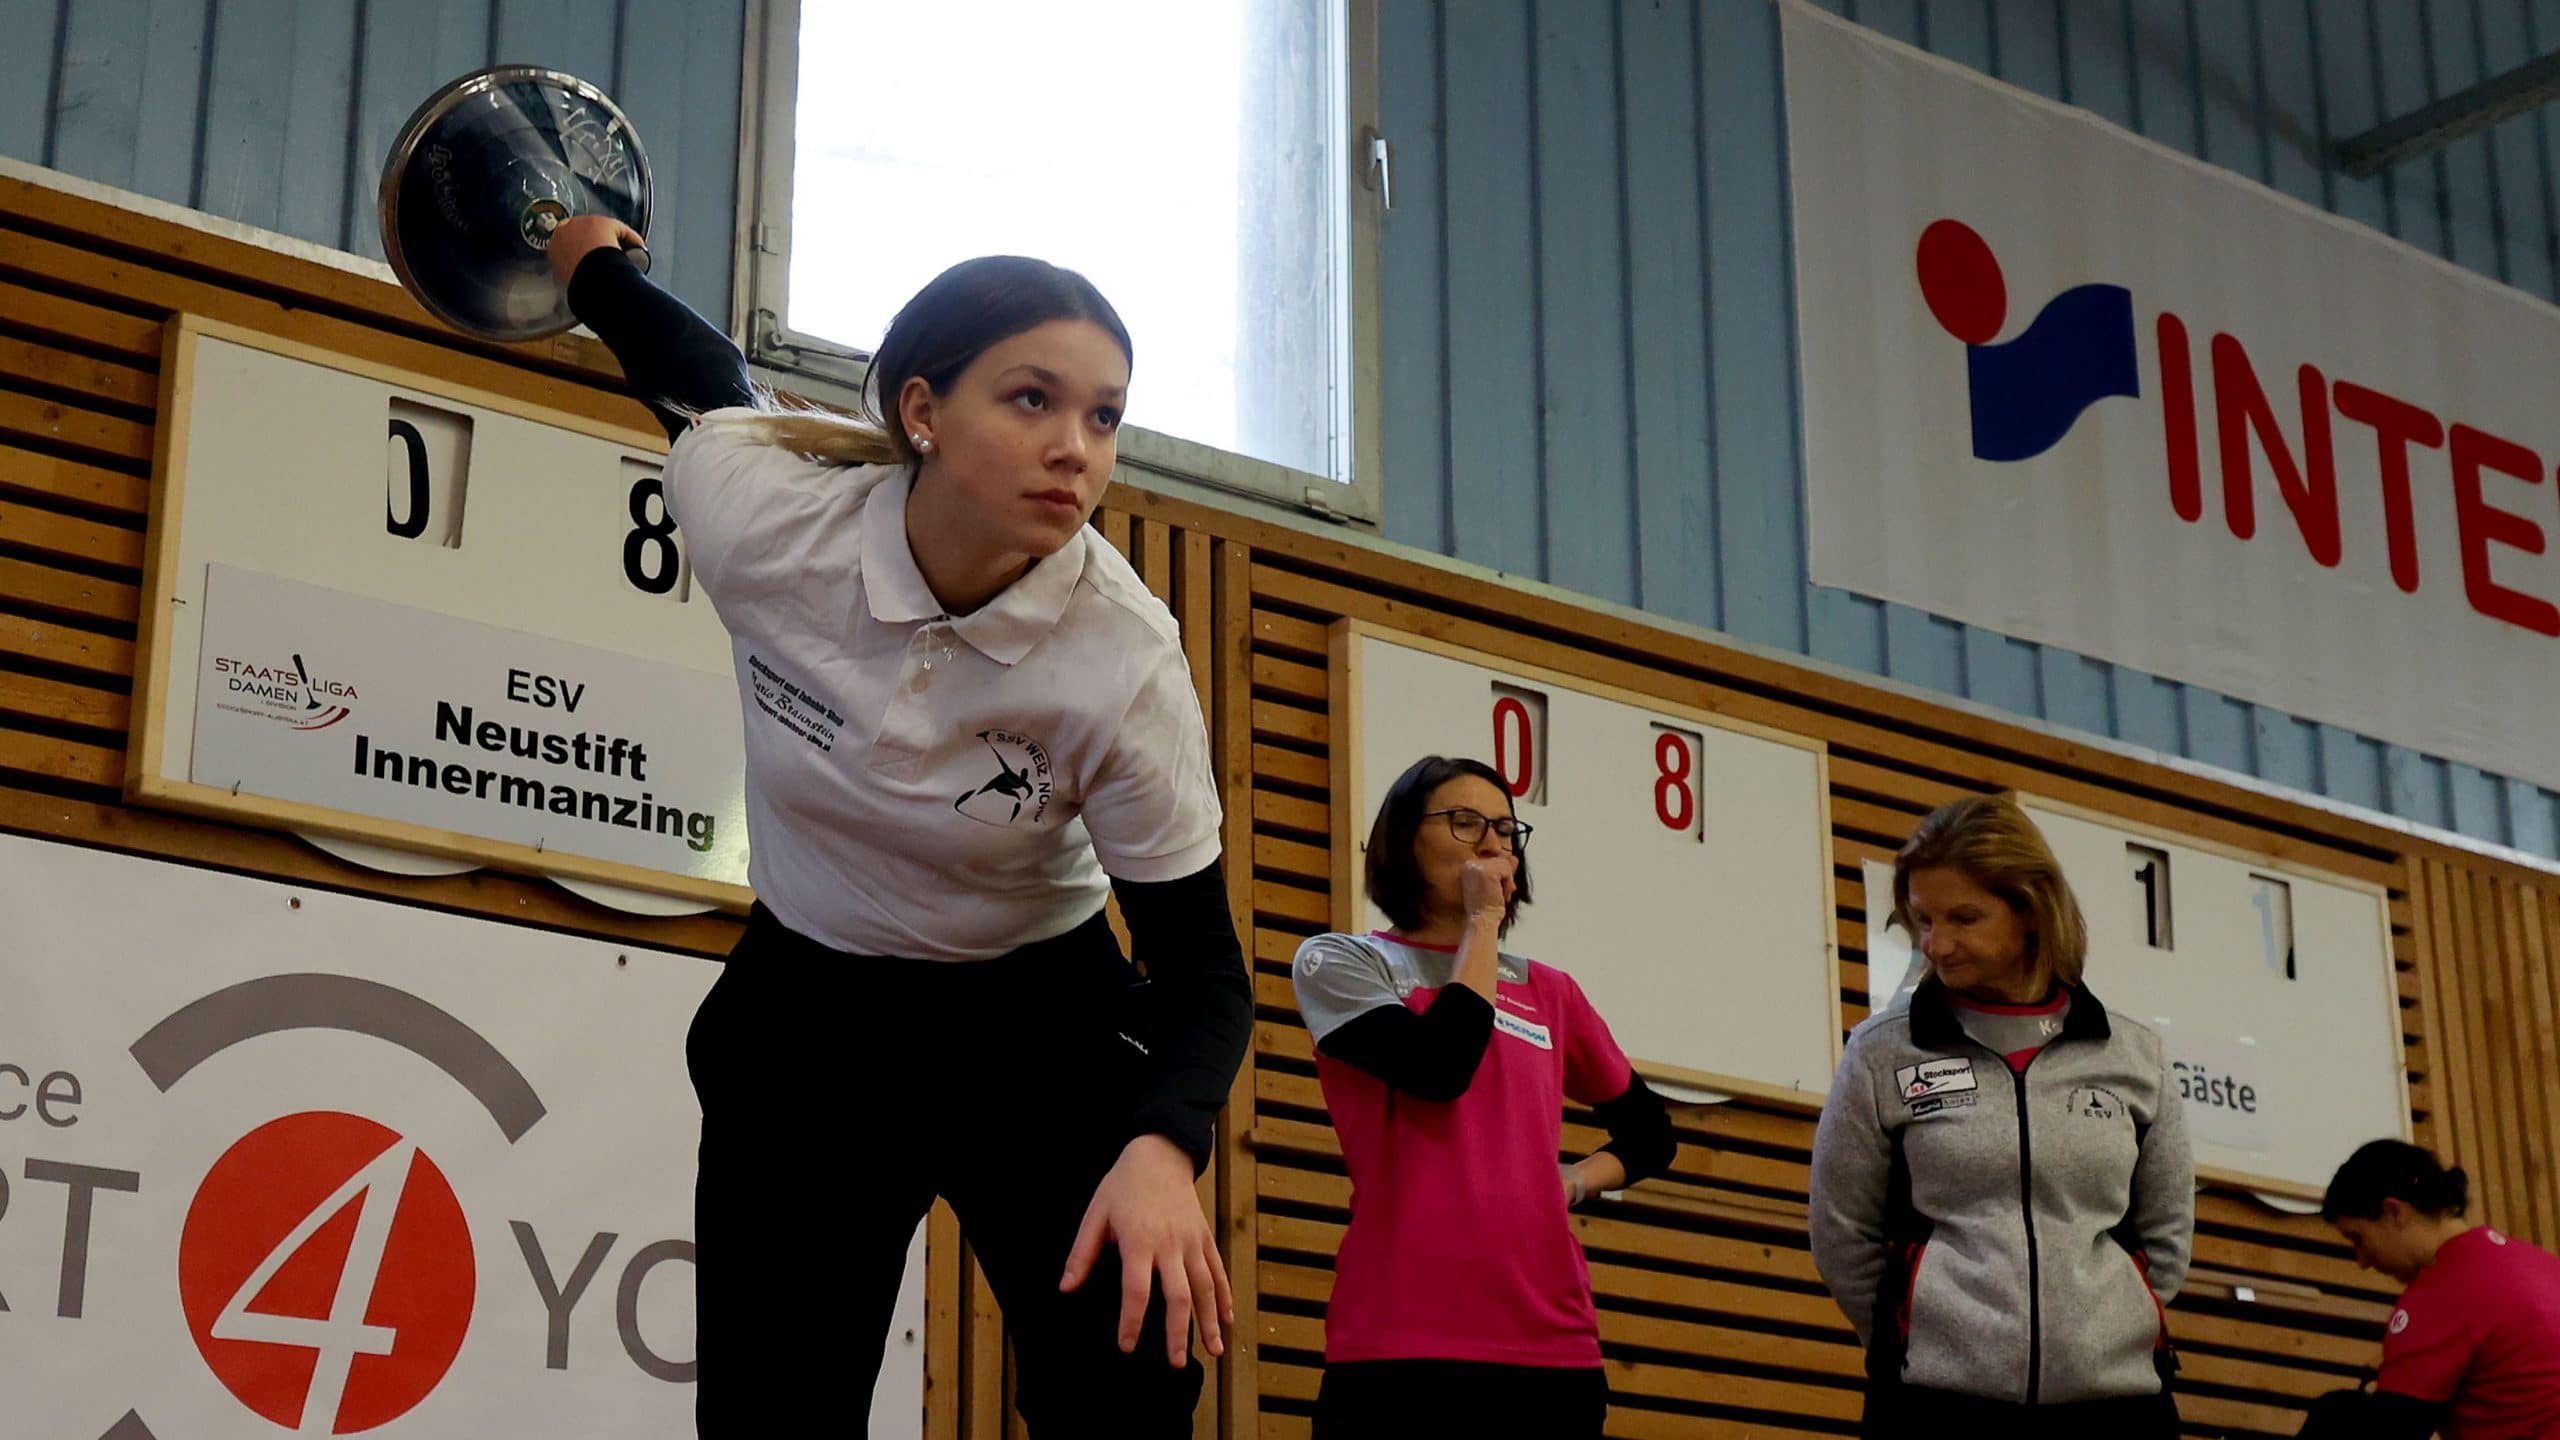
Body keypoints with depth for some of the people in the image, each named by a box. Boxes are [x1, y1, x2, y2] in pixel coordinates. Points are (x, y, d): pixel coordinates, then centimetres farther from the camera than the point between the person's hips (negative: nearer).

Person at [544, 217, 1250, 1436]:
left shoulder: (1125, 664, -26)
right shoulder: (758, 511, -22)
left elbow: (1199, 963, -18)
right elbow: (695, 371, 2)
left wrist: (1162, 1147, -38)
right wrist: (590, 256, 23)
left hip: (1039, 1027, -1)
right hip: (806, 1018, 2)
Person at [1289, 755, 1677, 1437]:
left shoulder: (1549, 992, 17)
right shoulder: (1339, 963, 5)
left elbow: (1650, 1133, 27)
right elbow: (1440, 1069, -14)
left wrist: (1573, 1182, 7)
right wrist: (1482, 922, -3)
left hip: (1553, 1343, 4)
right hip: (1403, 1343, -4)